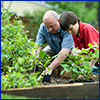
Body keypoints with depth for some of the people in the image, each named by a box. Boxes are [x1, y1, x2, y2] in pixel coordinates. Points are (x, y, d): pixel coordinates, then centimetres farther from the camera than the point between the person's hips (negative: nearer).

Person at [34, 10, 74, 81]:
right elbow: (38, 46, -23)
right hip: (54, 50, 5)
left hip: (70, 49, -5)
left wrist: (50, 68, -53)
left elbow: (65, 51, -44)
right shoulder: (43, 28, -21)